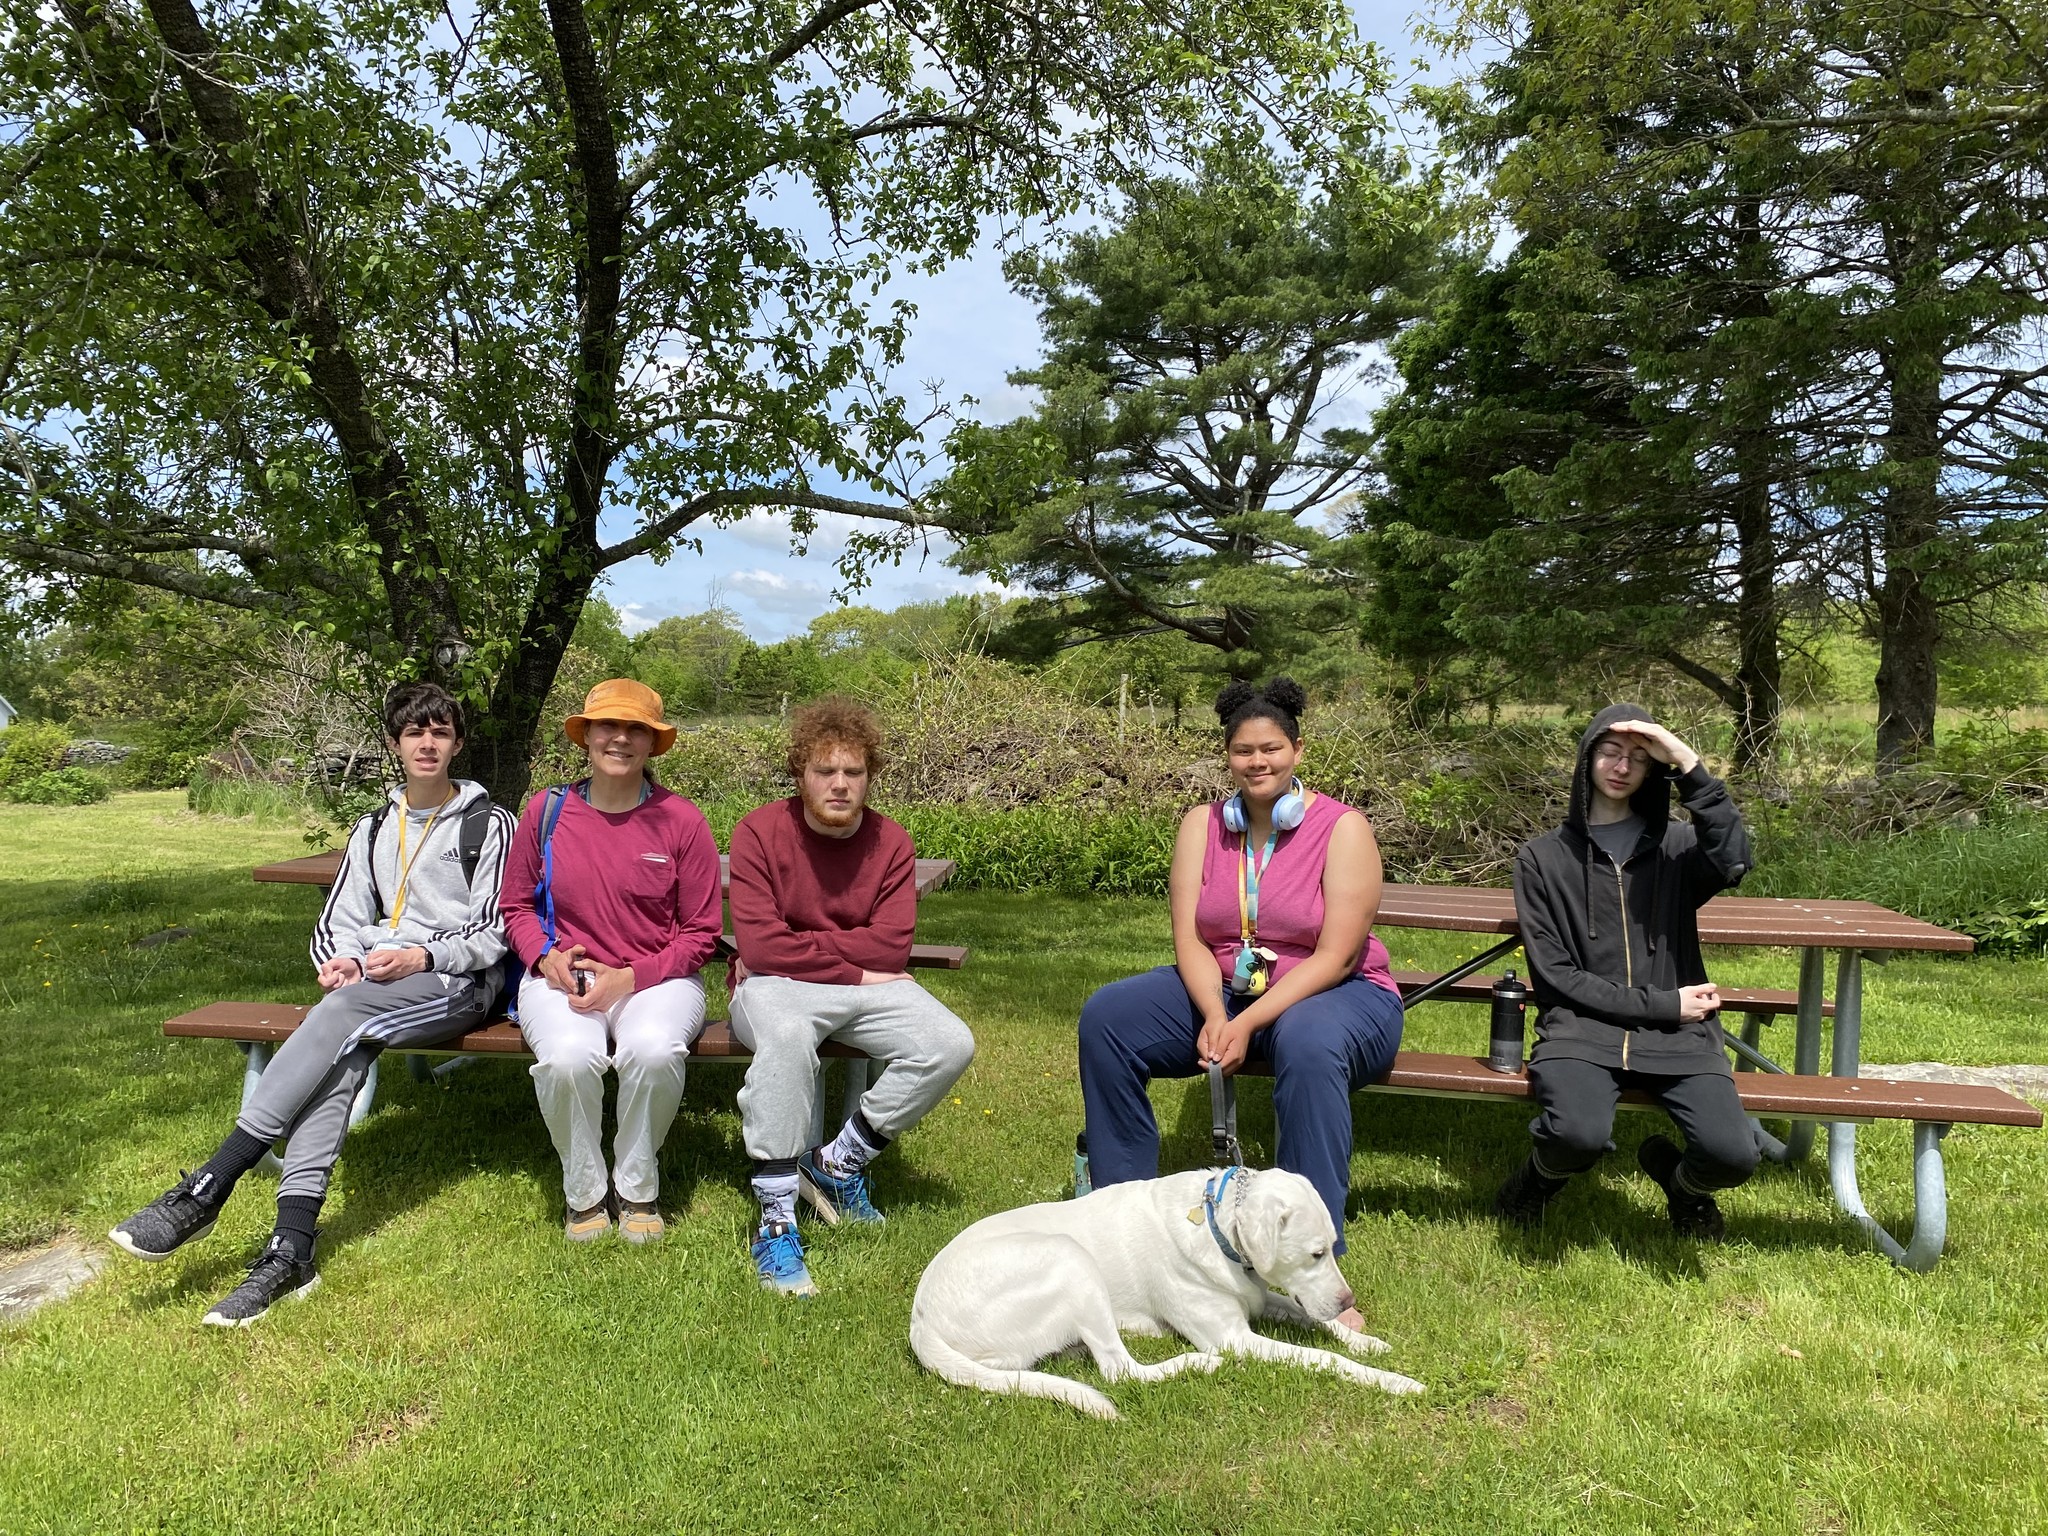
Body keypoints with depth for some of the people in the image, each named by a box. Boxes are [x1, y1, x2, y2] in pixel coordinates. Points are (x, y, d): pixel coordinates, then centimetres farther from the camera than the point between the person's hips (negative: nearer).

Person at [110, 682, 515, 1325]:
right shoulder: (372, 830, 23)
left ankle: (206, 1189, -31)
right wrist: (341, 958, -5)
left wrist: (422, 956, -17)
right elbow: (340, 922, 18)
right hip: (375, 982, 4)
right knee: (339, 1054, -29)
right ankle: (290, 1250, -36)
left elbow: (494, 933, -2)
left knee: (339, 1014, -32)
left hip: (458, 983, -4)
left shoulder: (488, 824, 5)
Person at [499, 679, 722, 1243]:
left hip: (657, 979, -1)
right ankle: (584, 1192, -3)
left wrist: (631, 977, -14)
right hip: (562, 977, 1)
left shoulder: (681, 821, -3)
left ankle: (637, 1189, -5)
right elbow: (516, 906, 14)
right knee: (568, 1056, -33)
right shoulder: (547, 810, 3)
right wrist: (545, 955, -7)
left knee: (654, 1049, -35)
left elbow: (701, 934, 0)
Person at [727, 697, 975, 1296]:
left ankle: (838, 1162, -2)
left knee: (951, 1045, -19)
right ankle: (776, 1219, -29)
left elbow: (889, 948, -12)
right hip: (776, 986, -4)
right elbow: (759, 945, -18)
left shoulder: (891, 844, -2)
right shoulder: (759, 832, -9)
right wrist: (852, 970, -14)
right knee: (787, 1035, -39)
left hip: (865, 986, 4)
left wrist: (799, 944, -16)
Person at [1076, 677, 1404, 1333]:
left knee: (1309, 1043, -40)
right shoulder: (1203, 825, 2)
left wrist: (1249, 1022, -27)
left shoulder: (1343, 828, -10)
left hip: (1331, 993, -4)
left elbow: (1336, 955, -18)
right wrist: (1214, 1015, -24)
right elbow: (1188, 939, -5)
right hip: (1219, 988, 4)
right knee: (1106, 1016, -18)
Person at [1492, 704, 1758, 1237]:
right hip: (1583, 1029, -2)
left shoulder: (1675, 845, 14)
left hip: (1677, 1035, 2)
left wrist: (1689, 764, -14)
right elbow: (1554, 974, 1)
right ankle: (1543, 1172, 6)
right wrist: (1662, 1003, -6)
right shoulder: (1543, 857, 8)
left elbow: (1731, 862, -12)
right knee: (1580, 1135, -33)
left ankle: (1681, 1182, 14)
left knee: (1733, 1155, -24)